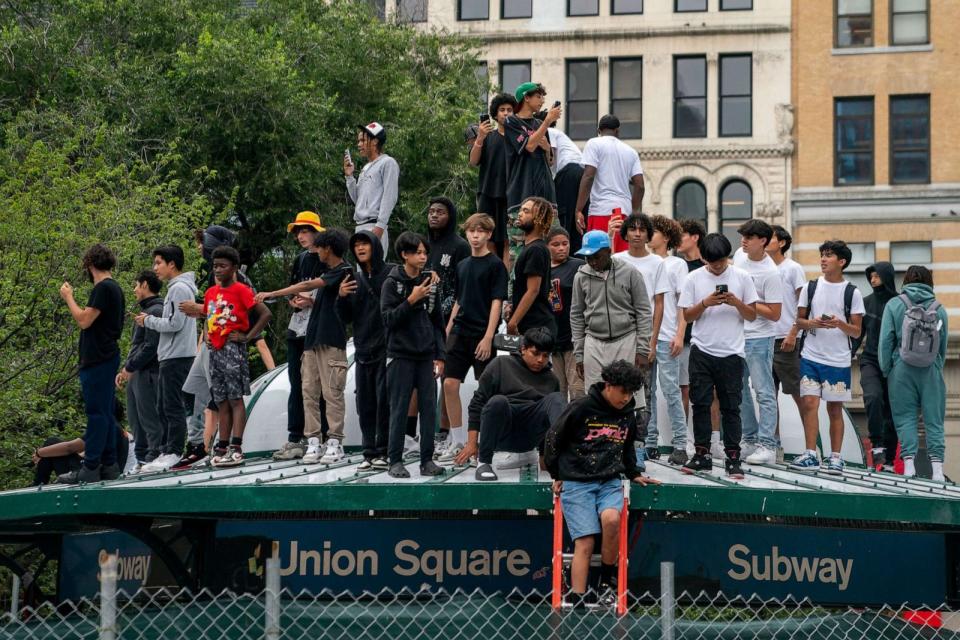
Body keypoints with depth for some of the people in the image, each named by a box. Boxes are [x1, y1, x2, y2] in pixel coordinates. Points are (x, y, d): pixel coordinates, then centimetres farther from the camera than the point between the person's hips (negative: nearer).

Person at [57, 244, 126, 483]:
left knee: (96, 413, -10)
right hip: (106, 356, 10)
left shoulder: (103, 288, -15)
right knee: (105, 413, 12)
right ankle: (108, 464, 14)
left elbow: (84, 321, -18)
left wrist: (68, 298, -8)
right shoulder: (115, 288, 16)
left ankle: (90, 468, -10)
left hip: (97, 360, -10)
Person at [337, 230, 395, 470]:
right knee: (365, 404, 6)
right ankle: (369, 453, 10)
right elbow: (346, 318, 17)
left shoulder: (391, 274, -3)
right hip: (363, 350, 6)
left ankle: (384, 452, -3)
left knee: (384, 401, -7)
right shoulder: (355, 279, 16)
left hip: (386, 349, -6)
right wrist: (341, 297, -1)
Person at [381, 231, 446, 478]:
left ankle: (427, 460, 7)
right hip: (401, 356, -4)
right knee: (399, 409, -2)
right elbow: (388, 318, -9)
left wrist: (440, 356, 8)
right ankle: (395, 461, 3)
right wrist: (412, 300, -18)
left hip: (426, 356, 4)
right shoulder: (392, 283, -2)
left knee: (429, 408, 2)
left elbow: (437, 322, 13)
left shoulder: (430, 283, 10)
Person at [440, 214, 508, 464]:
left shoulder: (495, 265, -5)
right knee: (449, 384, 0)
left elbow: (497, 302, -10)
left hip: (482, 335, -6)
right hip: (460, 332, 6)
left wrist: (488, 337, -17)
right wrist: (448, 331, 15)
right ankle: (457, 443, 8)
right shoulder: (463, 265, 15)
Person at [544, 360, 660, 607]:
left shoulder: (628, 414, 10)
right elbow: (553, 439, 3)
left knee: (611, 519, -29)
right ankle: (577, 603, -15)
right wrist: (558, 474, 9)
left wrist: (634, 473, 25)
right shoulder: (582, 408, -7)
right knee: (585, 543, -16)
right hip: (576, 483, -3)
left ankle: (606, 582, -12)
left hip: (610, 482, 3)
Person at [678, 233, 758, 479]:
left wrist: (736, 303, -14)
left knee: (731, 407, 2)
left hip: (731, 352, -1)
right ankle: (702, 454, 9)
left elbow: (752, 315, 5)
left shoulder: (742, 277, 2)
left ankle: (733, 458, 4)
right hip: (702, 351, 1)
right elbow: (687, 316, 4)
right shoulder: (694, 278, 4)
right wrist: (705, 303, -13)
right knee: (701, 404, 1)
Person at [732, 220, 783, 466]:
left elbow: (774, 314, -18)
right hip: (735, 335, 8)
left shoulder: (770, 273, -18)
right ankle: (750, 439, 23)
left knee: (764, 392, -6)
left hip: (759, 338, -8)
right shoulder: (739, 255, 4)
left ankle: (767, 445, -7)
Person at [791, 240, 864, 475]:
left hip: (838, 360, -1)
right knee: (809, 403, -7)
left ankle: (835, 457, 9)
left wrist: (839, 324, -17)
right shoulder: (810, 287, 7)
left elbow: (856, 332, 2)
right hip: (811, 356, 1)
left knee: (835, 408, 4)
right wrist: (812, 323, -10)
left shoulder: (852, 293, 1)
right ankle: (810, 455, -3)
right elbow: (799, 320, 11)